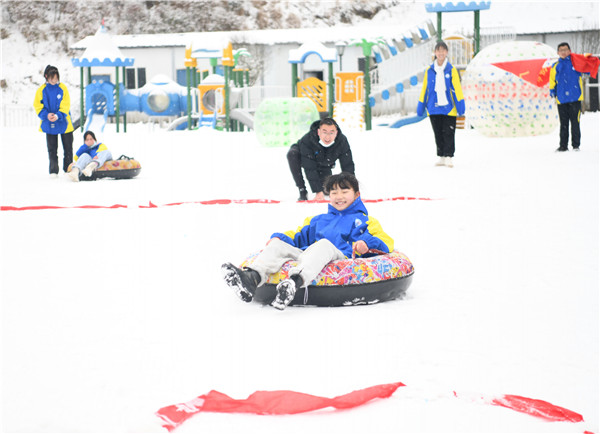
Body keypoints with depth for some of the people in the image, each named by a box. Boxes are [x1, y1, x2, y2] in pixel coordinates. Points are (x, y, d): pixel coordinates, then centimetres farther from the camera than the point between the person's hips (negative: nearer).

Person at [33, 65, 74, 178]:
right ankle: (53, 171, 11)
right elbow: (38, 106, -2)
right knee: (52, 149, 4)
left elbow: (66, 106, -8)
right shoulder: (42, 90, -2)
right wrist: (47, 115, -19)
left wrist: (58, 116, -24)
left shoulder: (63, 88, -5)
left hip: (64, 123, 0)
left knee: (68, 148, 7)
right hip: (49, 125, 0)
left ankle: (68, 170, 20)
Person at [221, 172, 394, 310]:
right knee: (277, 244, -14)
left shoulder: (364, 221, 22)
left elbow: (386, 242, 8)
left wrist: (366, 243, -14)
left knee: (324, 244, -38)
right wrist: (279, 237, 17)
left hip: (339, 256, -6)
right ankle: (253, 277, -44)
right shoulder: (318, 220, 38)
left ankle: (296, 281, -65)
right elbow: (299, 235, 39)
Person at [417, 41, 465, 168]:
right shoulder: (429, 70, 4)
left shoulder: (451, 70, -2)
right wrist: (421, 106, 9)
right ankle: (441, 157, 16)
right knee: (438, 134, 8)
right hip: (434, 108, 2)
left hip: (449, 108, -2)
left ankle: (449, 157, 5)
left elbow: (457, 89, -2)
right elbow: (425, 89, 9)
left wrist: (460, 106, -7)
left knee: (448, 134, -2)